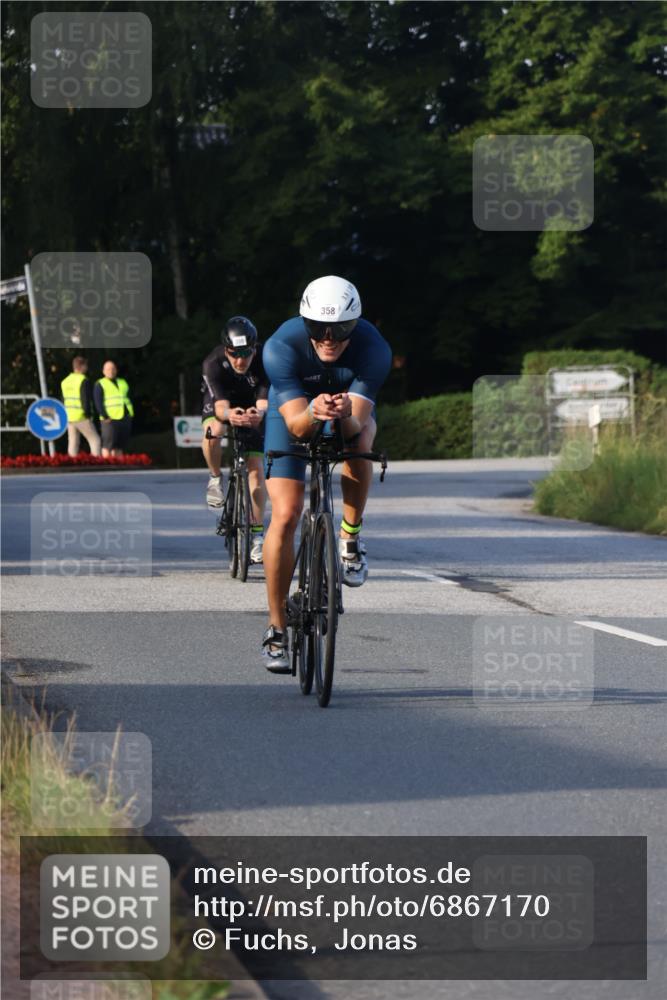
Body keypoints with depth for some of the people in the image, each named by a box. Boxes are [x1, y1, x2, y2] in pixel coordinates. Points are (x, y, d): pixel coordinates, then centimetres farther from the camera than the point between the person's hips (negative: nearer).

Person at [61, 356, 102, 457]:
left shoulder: (65, 381, 11)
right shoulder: (84, 380, -12)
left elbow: (64, 400, 14)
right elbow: (85, 399, -17)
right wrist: (88, 414, -7)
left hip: (69, 417, 7)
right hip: (82, 418, -7)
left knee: (73, 442, 9)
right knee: (95, 440, 0)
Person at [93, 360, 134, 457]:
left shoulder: (123, 383, 20)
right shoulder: (100, 384, 4)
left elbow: (129, 398, 23)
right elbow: (98, 403, -5)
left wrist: (131, 413, 9)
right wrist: (105, 417, -15)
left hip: (125, 419, 5)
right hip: (110, 419, -5)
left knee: (120, 446, 5)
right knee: (108, 445, -10)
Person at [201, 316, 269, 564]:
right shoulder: (213, 364, -33)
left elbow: (264, 402, -39)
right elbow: (220, 406, -42)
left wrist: (258, 413, -63)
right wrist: (229, 414, -66)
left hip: (252, 409, 1)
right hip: (220, 406, -1)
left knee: (256, 469, -10)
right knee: (213, 430, -36)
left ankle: (257, 534, -1)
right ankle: (215, 478, -8)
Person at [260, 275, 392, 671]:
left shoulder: (374, 349, -32)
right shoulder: (282, 347, -34)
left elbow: (357, 427, -36)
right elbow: (297, 426, -36)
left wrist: (345, 415, -59)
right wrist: (314, 412, -58)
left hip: (351, 410, 1)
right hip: (294, 411, -1)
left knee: (360, 441, -36)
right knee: (285, 515, -15)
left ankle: (351, 538, -12)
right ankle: (276, 629, -3)